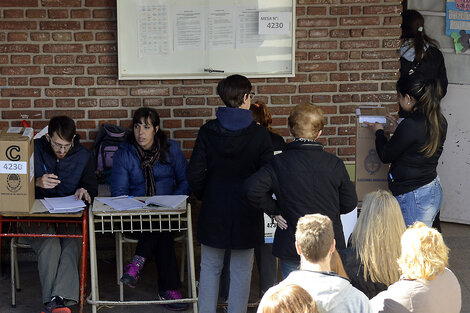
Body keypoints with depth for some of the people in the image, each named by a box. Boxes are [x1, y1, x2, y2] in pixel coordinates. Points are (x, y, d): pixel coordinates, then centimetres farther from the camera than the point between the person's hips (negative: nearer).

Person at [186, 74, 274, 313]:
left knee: (210, 267, 14)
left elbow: (194, 174, -6)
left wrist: (204, 196, 12)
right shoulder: (259, 134, -11)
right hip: (246, 213, -1)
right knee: (241, 270, 9)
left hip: (213, 212, 1)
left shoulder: (207, 131, -6)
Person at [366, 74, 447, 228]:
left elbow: (386, 156, -8)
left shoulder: (410, 125, -22)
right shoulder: (440, 121, 4)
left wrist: (379, 132, 10)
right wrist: (397, 131, 23)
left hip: (413, 197, -9)